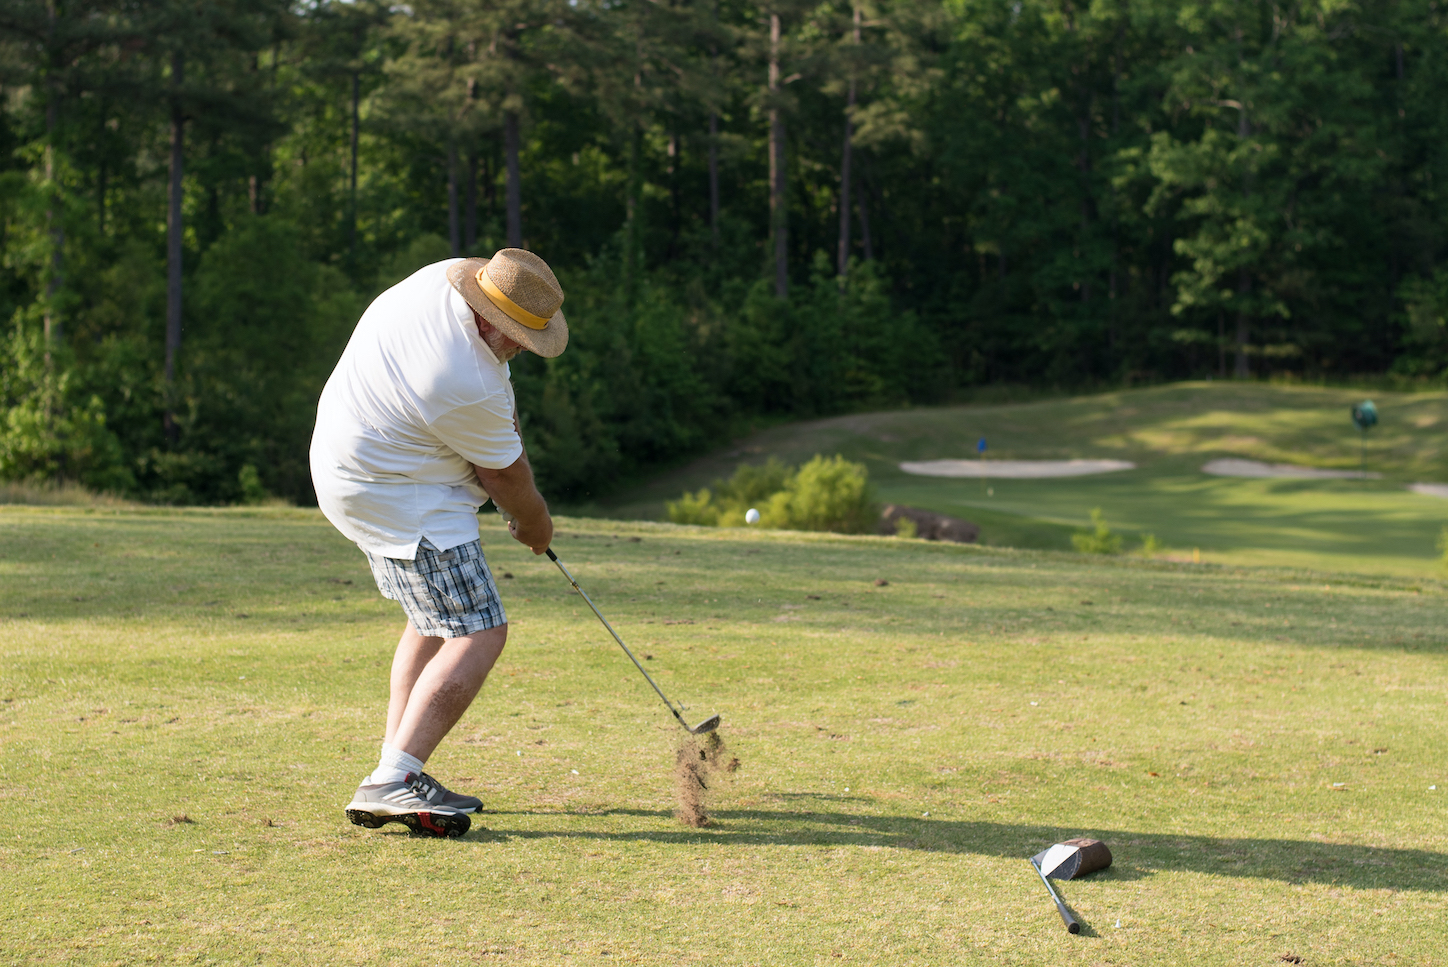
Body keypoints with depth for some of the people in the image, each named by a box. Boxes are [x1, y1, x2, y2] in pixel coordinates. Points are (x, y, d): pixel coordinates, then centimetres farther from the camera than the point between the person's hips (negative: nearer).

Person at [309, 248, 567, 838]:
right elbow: (507, 478, -12)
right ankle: (391, 783, -21)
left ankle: (397, 770, 19)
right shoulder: (469, 387, -32)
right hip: (402, 505, -11)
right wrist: (535, 524, 6)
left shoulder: (444, 276, -6)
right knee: (477, 633, -13)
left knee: (435, 621, 21)